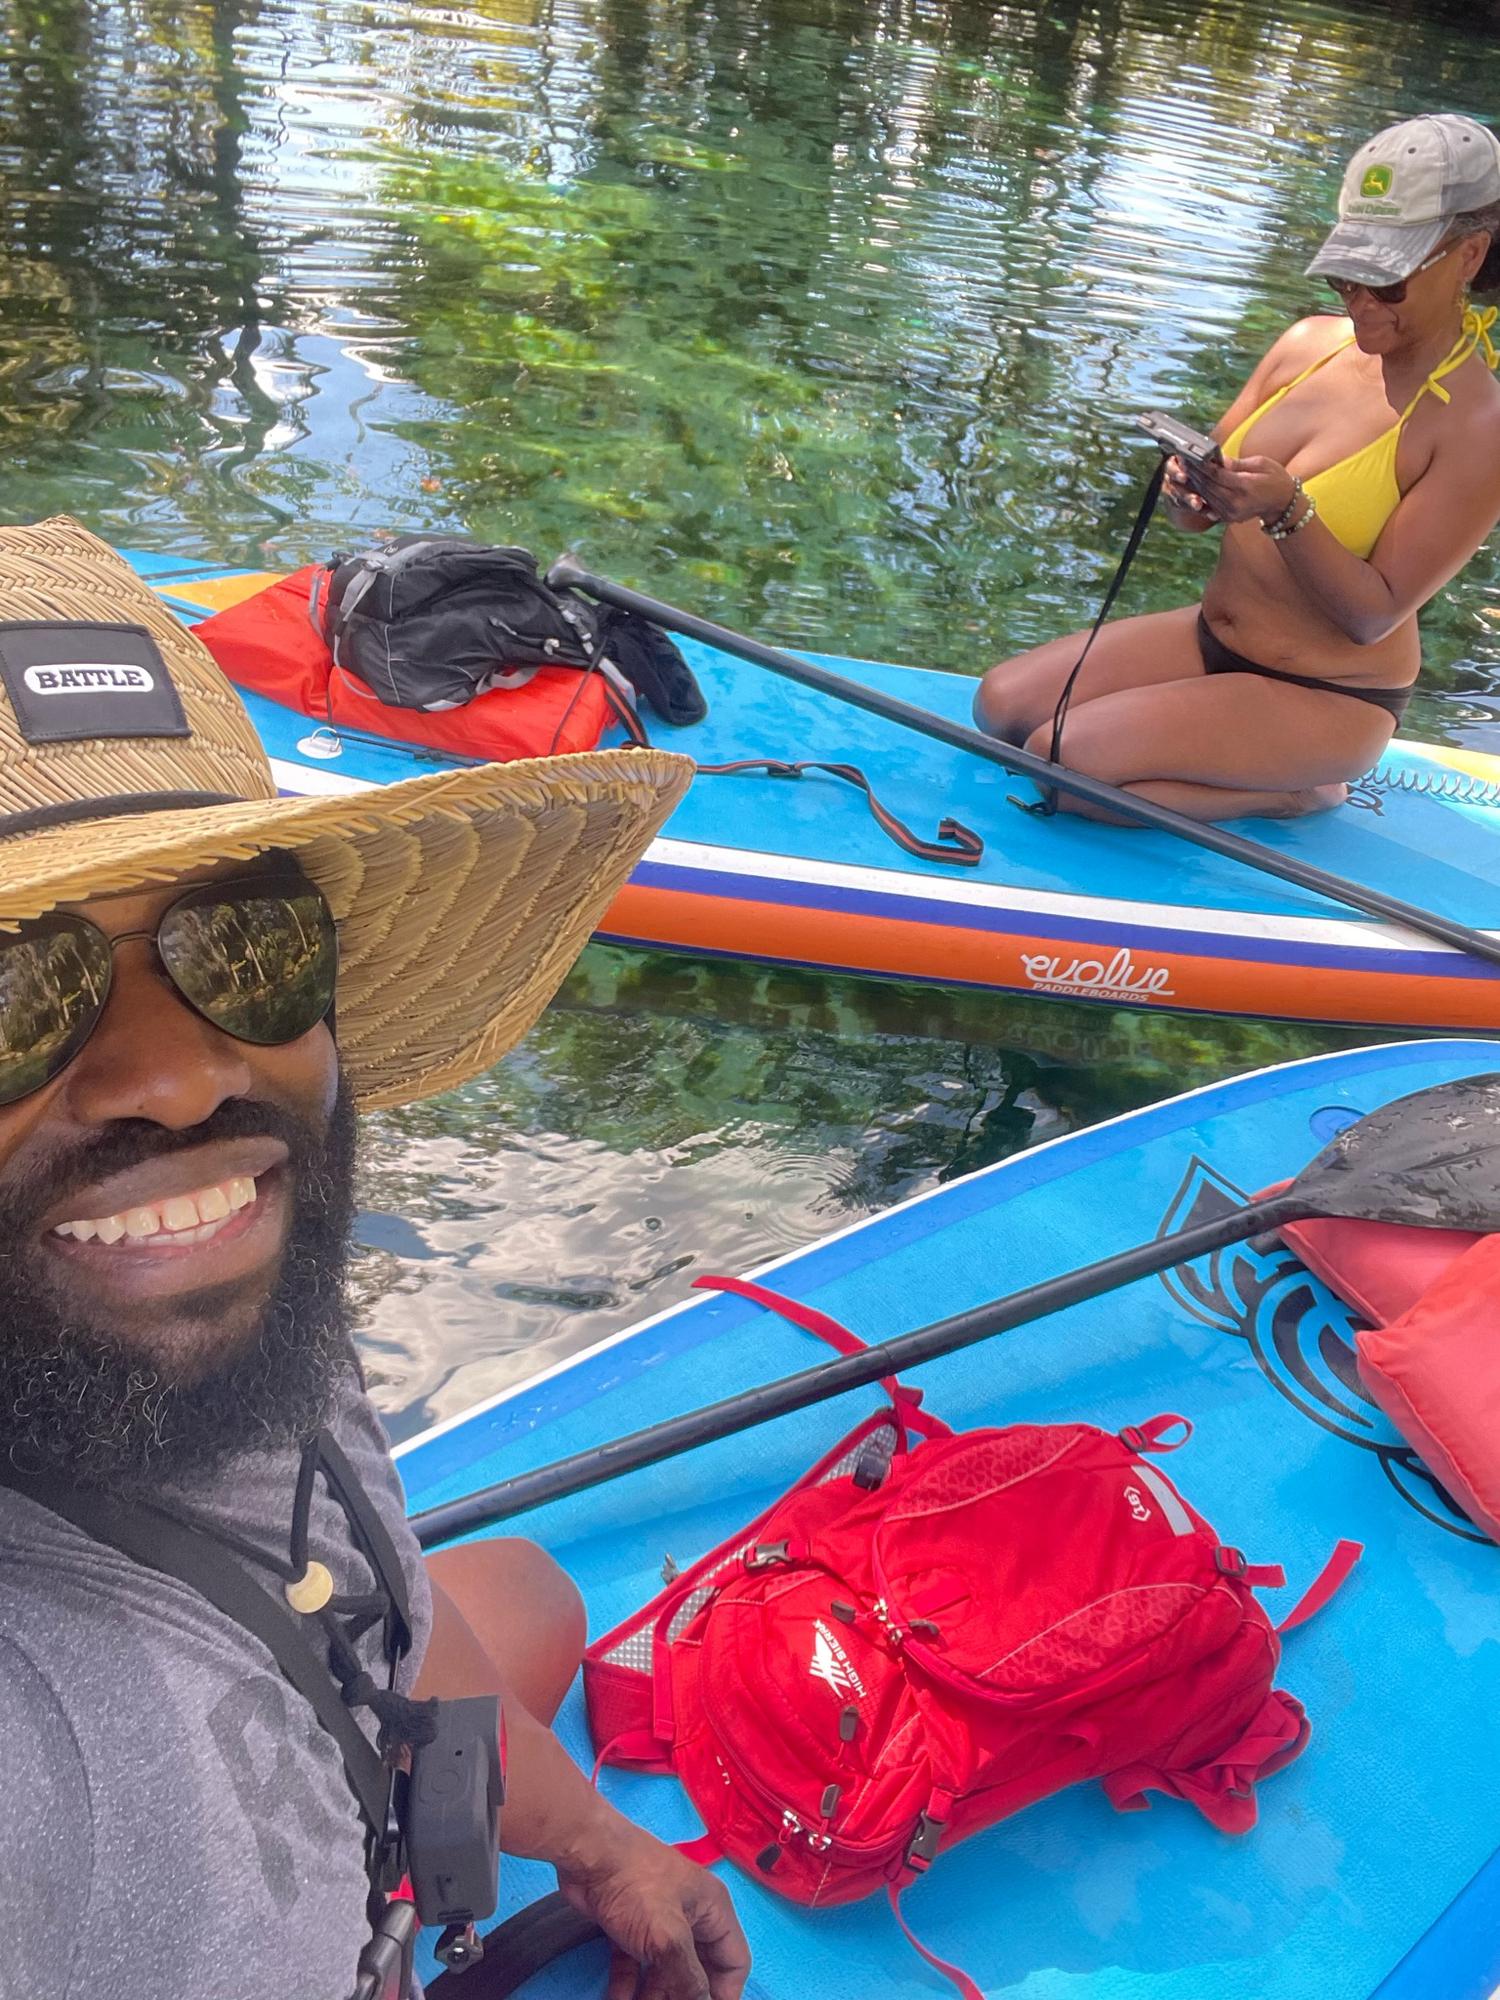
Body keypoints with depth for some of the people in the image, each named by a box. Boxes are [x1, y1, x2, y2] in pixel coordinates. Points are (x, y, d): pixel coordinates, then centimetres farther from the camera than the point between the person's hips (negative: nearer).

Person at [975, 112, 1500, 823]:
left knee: (1063, 759, -22)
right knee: (1001, 705, -3)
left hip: (1325, 699, -7)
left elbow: (1375, 616, -20)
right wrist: (1189, 490, -20)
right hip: (1210, 635, 7)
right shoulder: (1311, 343, 0)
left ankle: (1292, 795, -2)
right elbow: (1201, 513, 4)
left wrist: (1287, 509, -32)